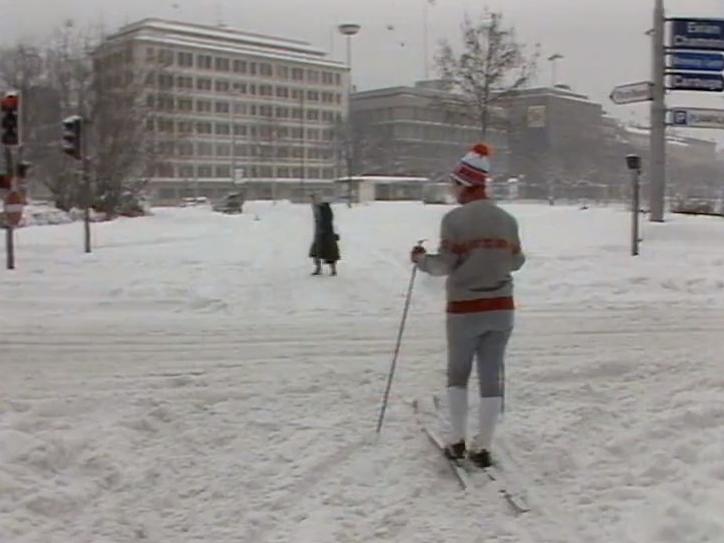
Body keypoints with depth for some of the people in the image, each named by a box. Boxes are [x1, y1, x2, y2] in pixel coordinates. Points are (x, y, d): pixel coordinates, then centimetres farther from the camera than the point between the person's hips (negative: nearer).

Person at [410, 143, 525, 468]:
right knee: (492, 376, 8)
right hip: (501, 308, 3)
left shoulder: (455, 218, -12)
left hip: (464, 310, -3)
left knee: (457, 374, 15)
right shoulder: (507, 220, 3)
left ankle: (457, 442, 17)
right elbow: (515, 262, 12)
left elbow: (445, 265, -13)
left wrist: (421, 259, 5)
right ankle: (482, 447, 11)